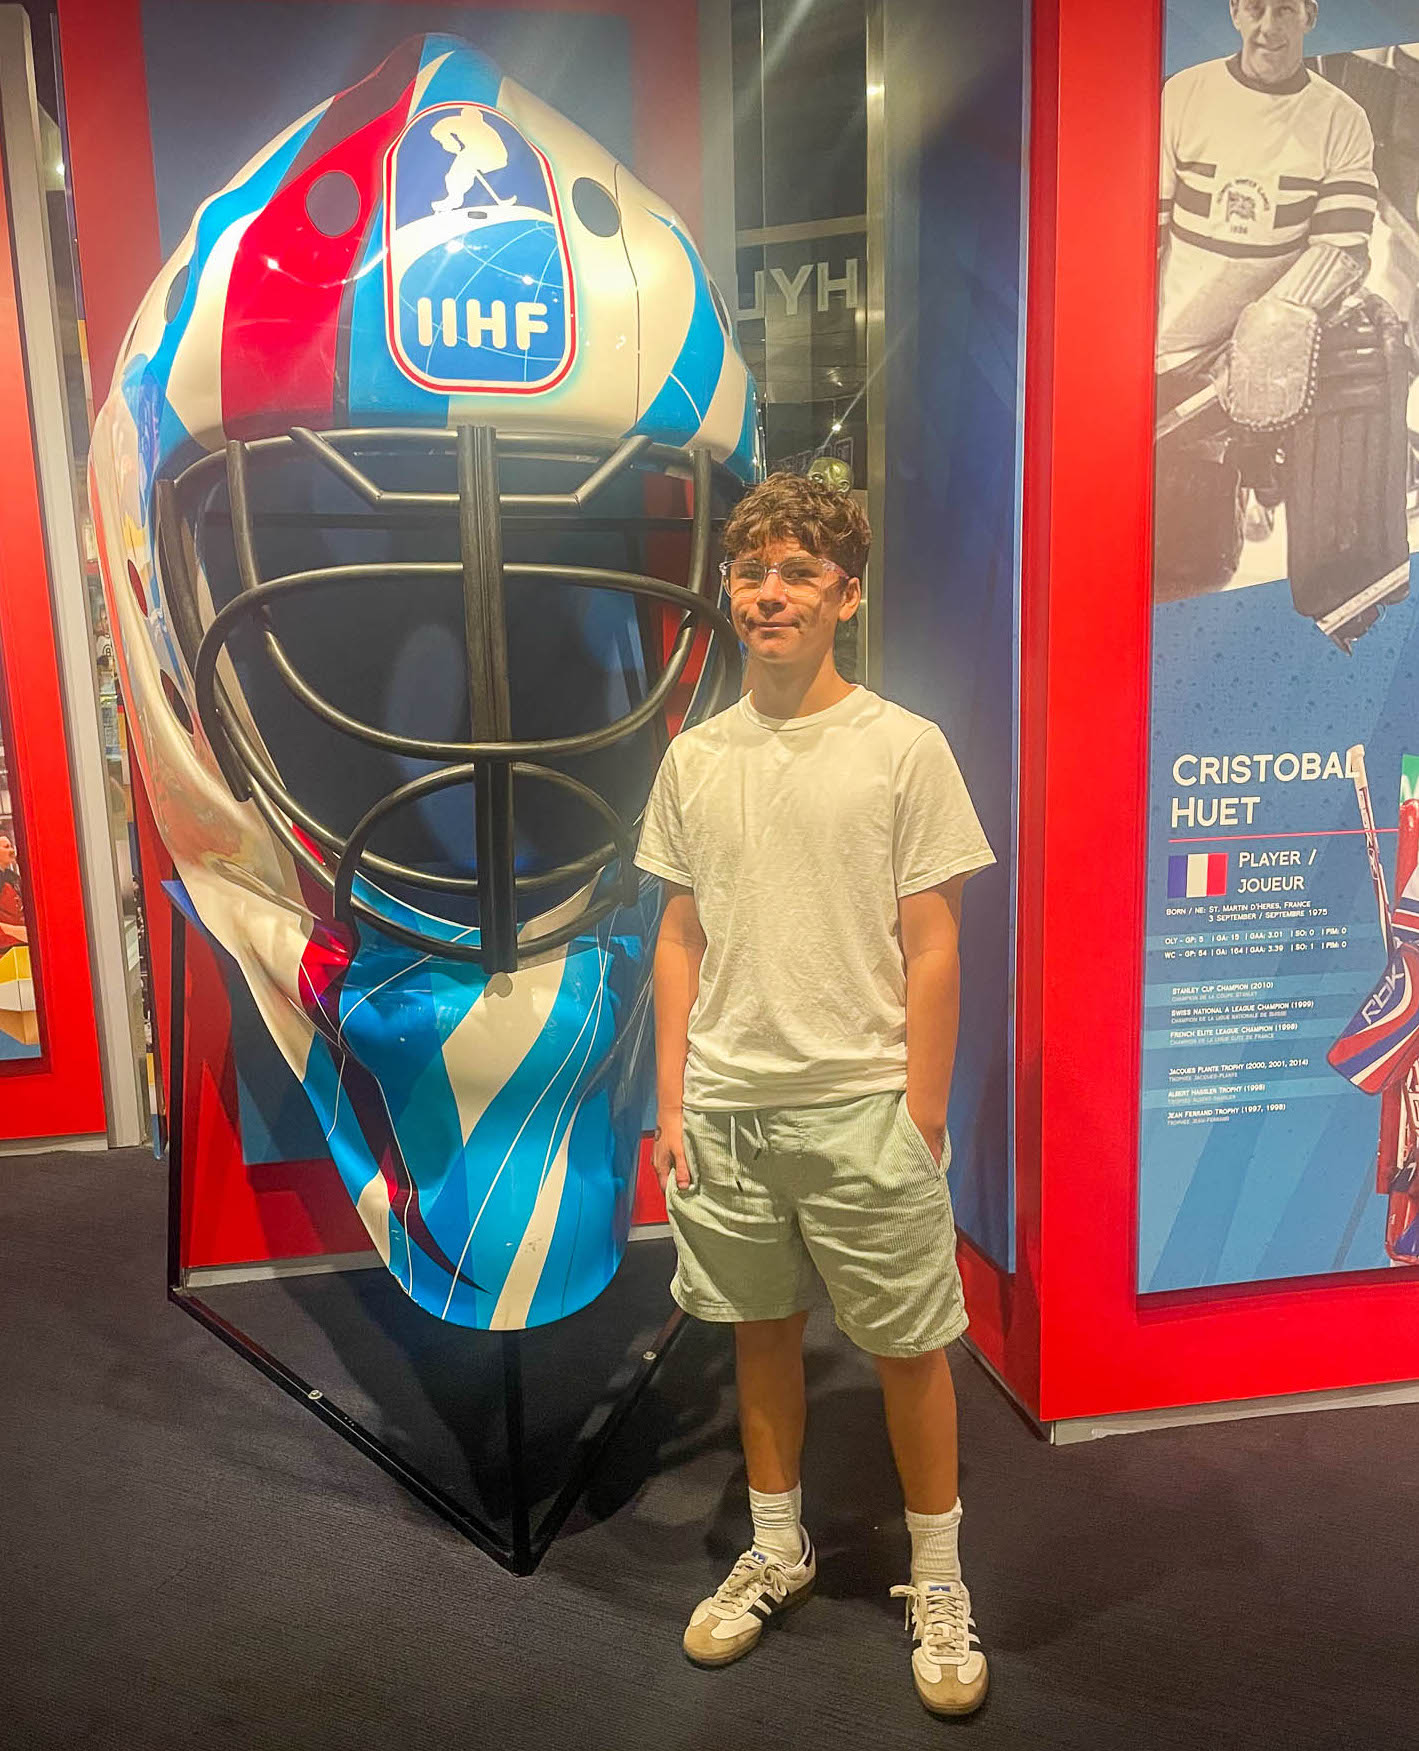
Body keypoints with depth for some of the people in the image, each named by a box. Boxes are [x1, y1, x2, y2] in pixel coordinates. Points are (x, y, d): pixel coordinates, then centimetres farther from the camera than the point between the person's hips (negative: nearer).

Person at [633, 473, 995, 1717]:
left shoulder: (903, 747, -6)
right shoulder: (695, 757, 5)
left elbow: (930, 946, -6)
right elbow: (682, 938, 9)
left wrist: (921, 1120, -8)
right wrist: (673, 1104, 6)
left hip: (862, 1104, -3)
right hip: (726, 1108, 4)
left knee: (910, 1347, 9)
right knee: (761, 1331, 18)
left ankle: (938, 1581, 32)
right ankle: (778, 1552, 39)